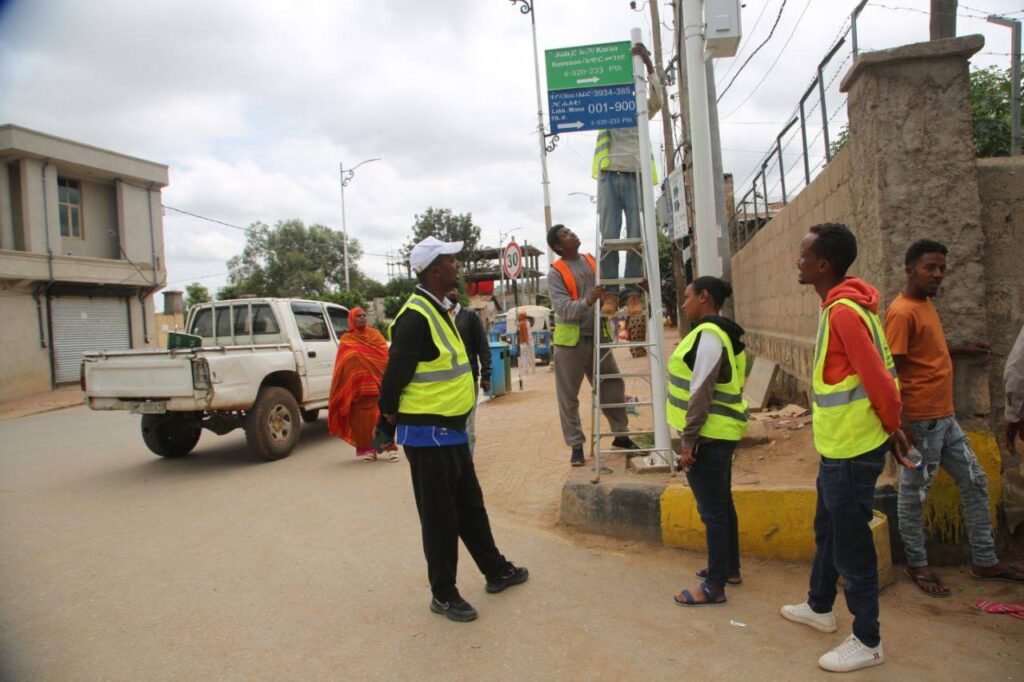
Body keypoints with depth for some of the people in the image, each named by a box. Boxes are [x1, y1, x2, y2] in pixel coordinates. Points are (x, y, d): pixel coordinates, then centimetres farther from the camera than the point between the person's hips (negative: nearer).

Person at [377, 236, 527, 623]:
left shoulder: (439, 311, 12)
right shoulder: (415, 317, -21)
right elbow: (394, 374, -20)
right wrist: (389, 421, -9)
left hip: (452, 429, 9)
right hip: (427, 434, -9)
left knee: (470, 506, 21)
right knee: (439, 516, 4)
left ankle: (496, 571, 36)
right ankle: (443, 594, 20)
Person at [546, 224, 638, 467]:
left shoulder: (593, 261, 8)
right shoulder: (555, 273, -8)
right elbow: (564, 309, -18)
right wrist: (587, 302, -34)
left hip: (597, 337, 5)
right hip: (570, 342, -5)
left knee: (613, 386, 10)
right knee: (568, 397, 2)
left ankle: (621, 435, 27)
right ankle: (576, 446, 14)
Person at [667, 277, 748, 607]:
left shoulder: (708, 335, -18)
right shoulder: (724, 333, 13)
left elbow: (701, 393, -22)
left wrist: (688, 441, -20)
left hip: (708, 435, -10)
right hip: (722, 431, 10)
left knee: (712, 510, -2)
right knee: (722, 503, 20)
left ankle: (715, 587, 7)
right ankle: (729, 569, 35)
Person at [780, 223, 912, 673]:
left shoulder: (843, 311, -23)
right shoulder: (841, 305, 9)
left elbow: (879, 379, -24)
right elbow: (881, 370, 15)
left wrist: (892, 429, -9)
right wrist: (889, 426, 16)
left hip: (851, 450, -10)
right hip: (836, 446, 11)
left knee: (851, 547, 4)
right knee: (828, 532, 24)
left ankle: (867, 643, 20)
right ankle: (820, 608, 43)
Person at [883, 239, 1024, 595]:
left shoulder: (926, 303, 11)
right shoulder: (902, 312, -18)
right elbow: (891, 371, -21)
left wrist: (961, 349, 29)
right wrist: (902, 425, -24)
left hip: (945, 417, 10)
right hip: (921, 422, -10)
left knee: (975, 482, 17)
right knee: (914, 493, 5)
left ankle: (985, 561, 30)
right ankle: (917, 565, 21)